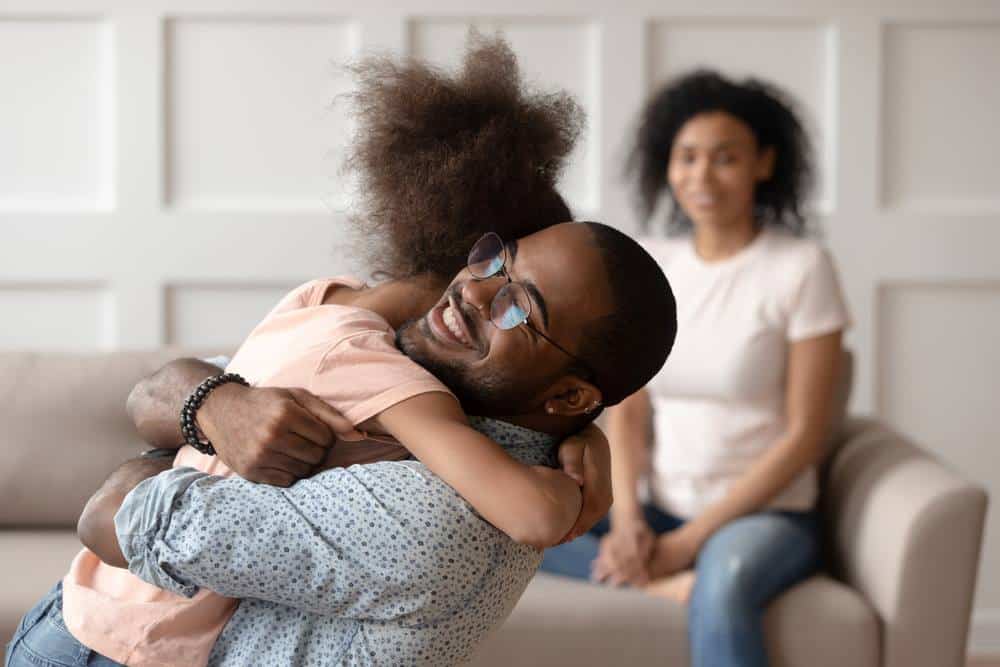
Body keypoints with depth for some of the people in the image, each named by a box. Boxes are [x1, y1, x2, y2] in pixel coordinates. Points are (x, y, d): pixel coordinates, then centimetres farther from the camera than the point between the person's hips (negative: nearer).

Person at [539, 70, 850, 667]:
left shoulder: (802, 266, -8)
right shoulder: (648, 267, 6)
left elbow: (804, 435, -10)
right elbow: (627, 410, 6)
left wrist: (691, 538, -15)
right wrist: (628, 518, -13)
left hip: (767, 514, -5)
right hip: (660, 512, 5)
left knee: (722, 586, -40)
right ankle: (666, 582, -27)